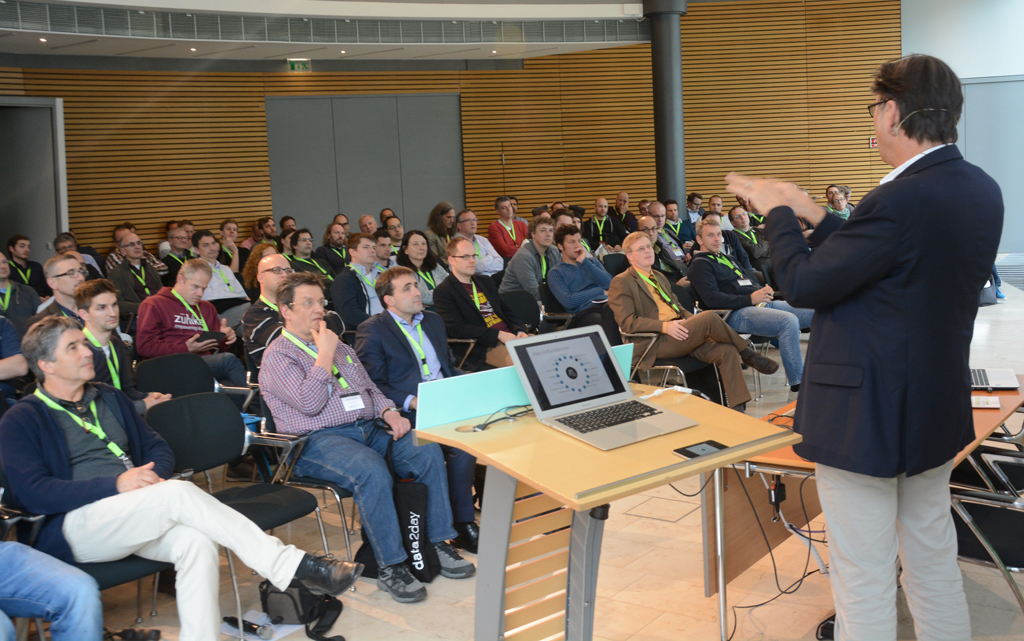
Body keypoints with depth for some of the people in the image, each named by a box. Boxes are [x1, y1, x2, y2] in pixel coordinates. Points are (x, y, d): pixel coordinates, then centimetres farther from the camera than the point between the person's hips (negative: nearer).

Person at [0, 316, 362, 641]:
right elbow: (33, 493, -10)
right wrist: (115, 484, -19)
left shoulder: (110, 399, 23)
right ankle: (296, 568, -29)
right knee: (179, 493, -30)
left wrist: (154, 474, -4)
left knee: (197, 542, -29)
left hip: (130, 519, 6)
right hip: (74, 527, -6)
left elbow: (158, 448, 21)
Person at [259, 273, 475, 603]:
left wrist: (389, 412, 4)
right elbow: (309, 403, -15)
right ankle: (390, 566, -26)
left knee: (428, 451, -17)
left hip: (368, 429, 7)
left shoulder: (339, 346, 23)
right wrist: (325, 355, -10)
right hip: (319, 441, -7)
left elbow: (370, 389, 25)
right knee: (372, 470, -36)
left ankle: (439, 543, -9)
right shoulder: (278, 355, -1)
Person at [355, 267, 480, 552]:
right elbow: (374, 387, -7)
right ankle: (462, 524, -17)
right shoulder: (372, 330, 0)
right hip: (409, 412, -6)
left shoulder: (433, 320, 22)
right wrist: (410, 401, -21)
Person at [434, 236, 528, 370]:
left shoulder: (485, 282, 24)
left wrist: (520, 331, 2)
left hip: (511, 337, 8)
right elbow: (456, 328, -11)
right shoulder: (443, 291, 0)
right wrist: (498, 334, -15)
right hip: (486, 348, -7)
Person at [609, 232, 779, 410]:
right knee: (709, 317, -25)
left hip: (680, 334, 8)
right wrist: (665, 326, -22)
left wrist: (693, 322, 6)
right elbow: (627, 322, -10)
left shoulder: (659, 277, 28)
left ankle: (737, 408, -19)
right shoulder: (621, 283, 1)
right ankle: (748, 354, -4)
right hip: (654, 344, -8)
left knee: (726, 350, -18)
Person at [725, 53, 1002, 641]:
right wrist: (817, 218, 14)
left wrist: (779, 213, -4)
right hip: (938, 409, 9)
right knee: (934, 560, 23)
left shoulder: (901, 201, -26)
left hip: (867, 416, -9)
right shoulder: (982, 190, 2)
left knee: (864, 577, 4)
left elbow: (804, 283, -19)